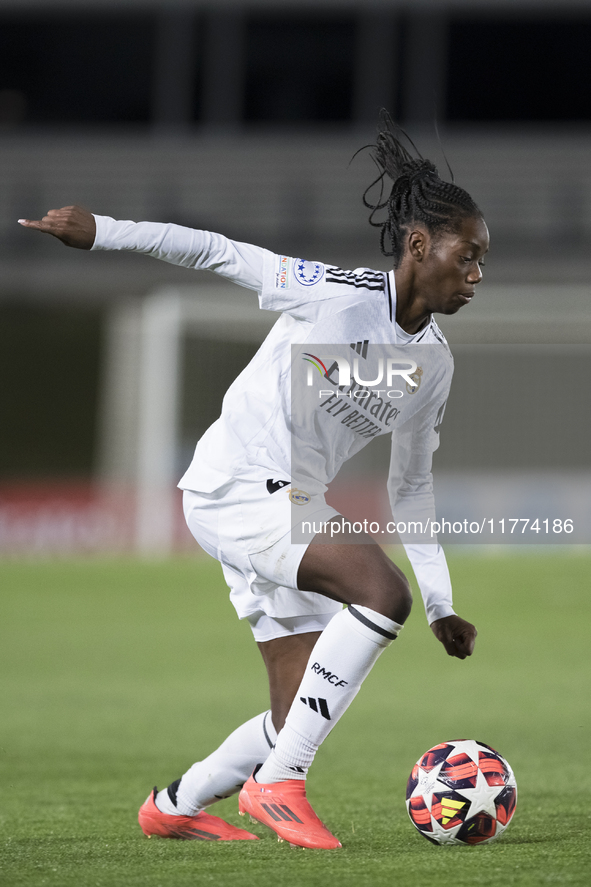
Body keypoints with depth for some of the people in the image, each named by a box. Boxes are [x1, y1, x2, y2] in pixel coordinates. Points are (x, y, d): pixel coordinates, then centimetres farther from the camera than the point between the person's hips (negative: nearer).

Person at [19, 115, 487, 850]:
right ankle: (277, 783, -21)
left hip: (291, 511, 8)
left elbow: (410, 482, 16)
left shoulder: (434, 362, 8)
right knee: (381, 589, -28)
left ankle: (173, 807, 28)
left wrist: (441, 605, 13)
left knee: (301, 719, 4)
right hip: (234, 486, -8)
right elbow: (218, 254, -7)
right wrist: (99, 232, -11)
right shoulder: (336, 297, -14)